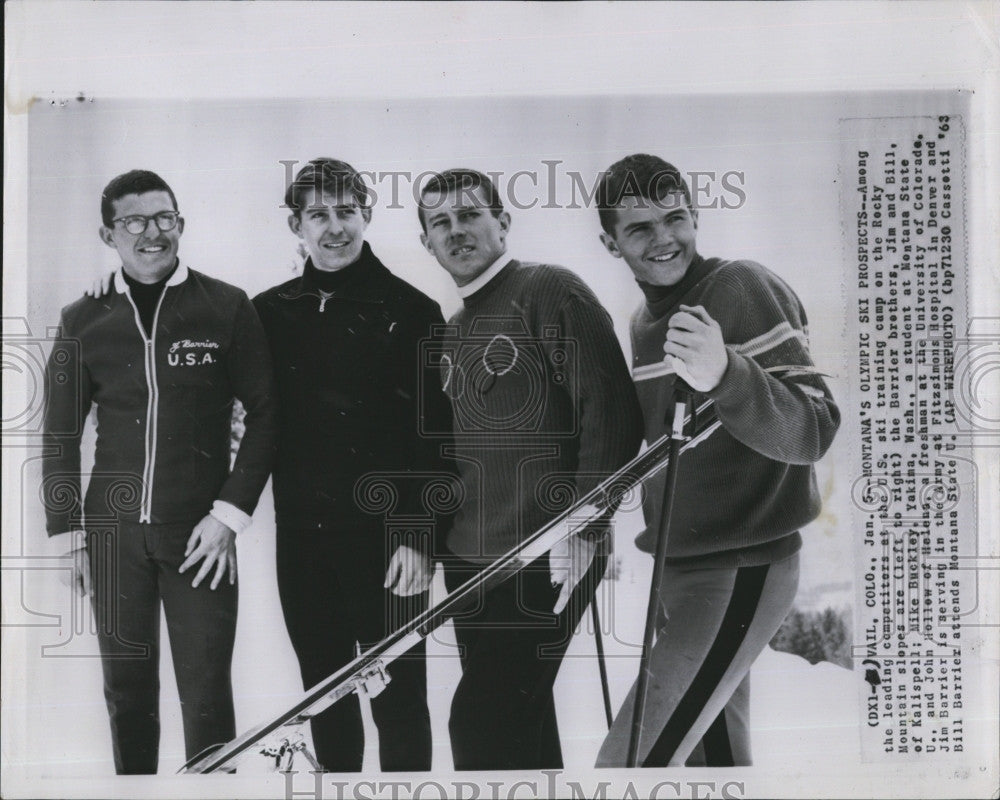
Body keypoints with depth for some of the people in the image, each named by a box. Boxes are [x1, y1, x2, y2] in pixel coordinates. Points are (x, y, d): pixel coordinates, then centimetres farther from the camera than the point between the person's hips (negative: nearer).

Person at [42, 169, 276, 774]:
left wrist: (230, 514, -8)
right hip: (114, 532, 2)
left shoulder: (228, 308, -1)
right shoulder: (84, 321, 7)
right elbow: (61, 435, 12)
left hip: (200, 532, -2)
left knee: (206, 694, 0)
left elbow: (264, 415, 0)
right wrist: (68, 531, 7)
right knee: (127, 689, 9)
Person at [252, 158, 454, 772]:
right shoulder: (270, 312, 8)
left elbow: (434, 435, -7)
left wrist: (418, 536, -12)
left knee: (399, 693, 4)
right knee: (324, 687, 15)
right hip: (301, 533, 4)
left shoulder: (411, 311, -4)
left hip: (386, 535, -4)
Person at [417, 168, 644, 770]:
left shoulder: (551, 291, -7)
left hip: (548, 561, -8)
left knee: (481, 720, -9)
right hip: (470, 561, 8)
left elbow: (612, 412, -15)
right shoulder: (454, 332, 18)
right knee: (520, 722, 14)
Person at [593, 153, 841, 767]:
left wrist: (723, 376, -39)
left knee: (627, 766, -13)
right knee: (718, 752, 15)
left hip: (740, 571, -8)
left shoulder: (744, 289, -13)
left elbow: (814, 431, -23)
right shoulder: (644, 322, 11)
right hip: (678, 570, 8)